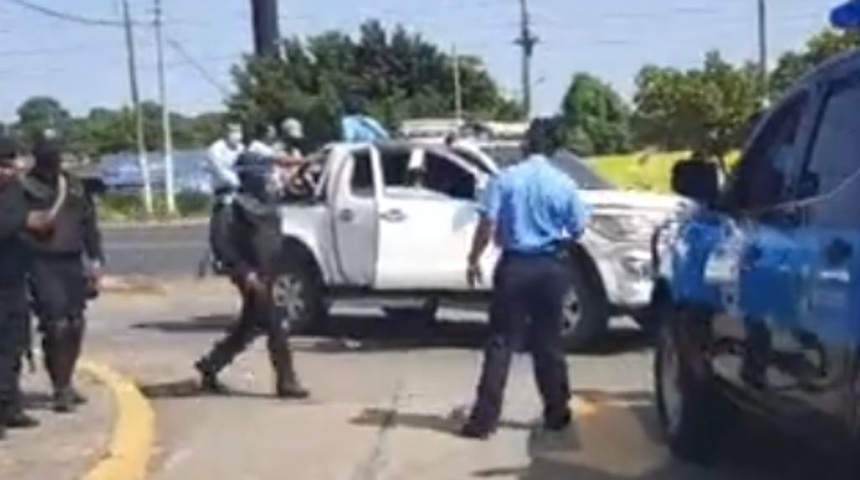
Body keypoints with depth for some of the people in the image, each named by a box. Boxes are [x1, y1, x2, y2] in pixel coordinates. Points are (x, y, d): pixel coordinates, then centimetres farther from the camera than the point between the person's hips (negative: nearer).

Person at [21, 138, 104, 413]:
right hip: (42, 264, -5)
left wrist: (95, 260, 11)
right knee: (56, 325, -12)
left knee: (75, 325, 9)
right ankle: (60, 389, -6)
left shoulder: (74, 186, 11)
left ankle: (66, 383, 25)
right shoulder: (25, 189, -5)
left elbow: (89, 224, 15)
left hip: (72, 262, 5)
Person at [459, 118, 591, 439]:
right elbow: (577, 229, 5)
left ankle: (484, 418, -3)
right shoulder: (564, 184, -2)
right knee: (548, 343, 13)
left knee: (501, 343, 0)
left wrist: (474, 259, 0)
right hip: (551, 267, 2)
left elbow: (488, 223, -10)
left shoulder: (506, 179, -7)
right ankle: (556, 414, 21)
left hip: (515, 265, -1)